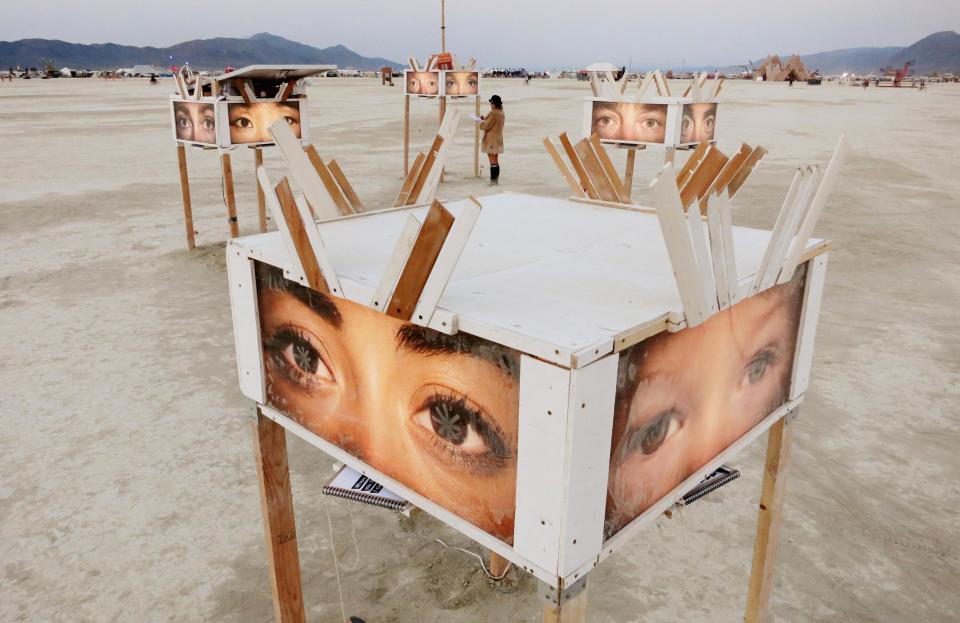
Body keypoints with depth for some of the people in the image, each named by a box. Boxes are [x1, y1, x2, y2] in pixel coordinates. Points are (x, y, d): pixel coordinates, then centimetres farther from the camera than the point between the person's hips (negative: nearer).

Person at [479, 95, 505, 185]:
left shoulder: (493, 113, -19)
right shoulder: (501, 113, 10)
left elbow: (486, 126, -16)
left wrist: (481, 122, 3)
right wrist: (485, 118, 9)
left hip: (491, 140, -9)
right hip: (498, 139, 9)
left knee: (492, 161, -6)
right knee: (496, 161, 12)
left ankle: (493, 180, -4)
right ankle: (496, 179, 16)